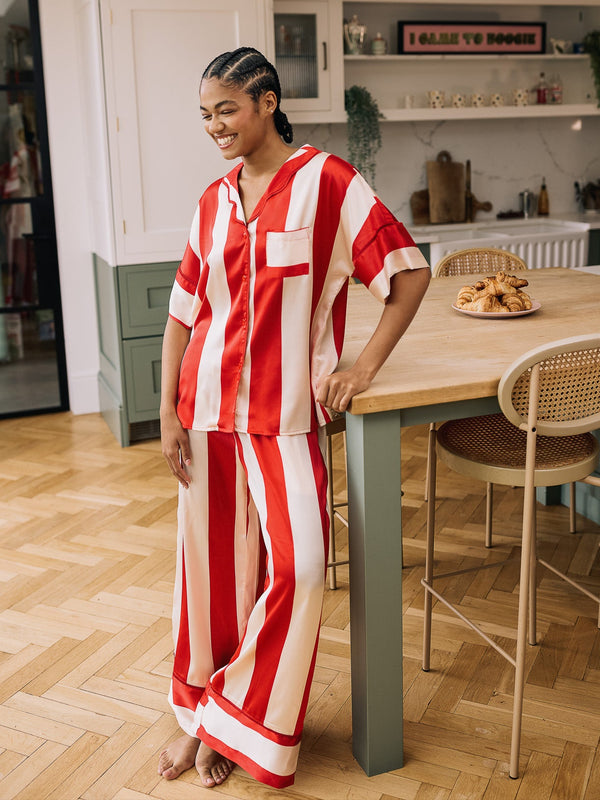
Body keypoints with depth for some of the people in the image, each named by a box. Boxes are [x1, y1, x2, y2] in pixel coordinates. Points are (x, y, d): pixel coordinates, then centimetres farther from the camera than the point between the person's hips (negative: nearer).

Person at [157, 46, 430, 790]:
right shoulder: (213, 201, 9)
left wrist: (363, 367, -12)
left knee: (298, 565, -10)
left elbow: (410, 272, -7)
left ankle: (235, 718, 12)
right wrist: (167, 412, 5)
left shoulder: (326, 181, -5)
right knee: (212, 560, 10)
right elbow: (183, 311, 11)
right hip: (208, 406, 4)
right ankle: (201, 713, 28)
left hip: (286, 409, -4)